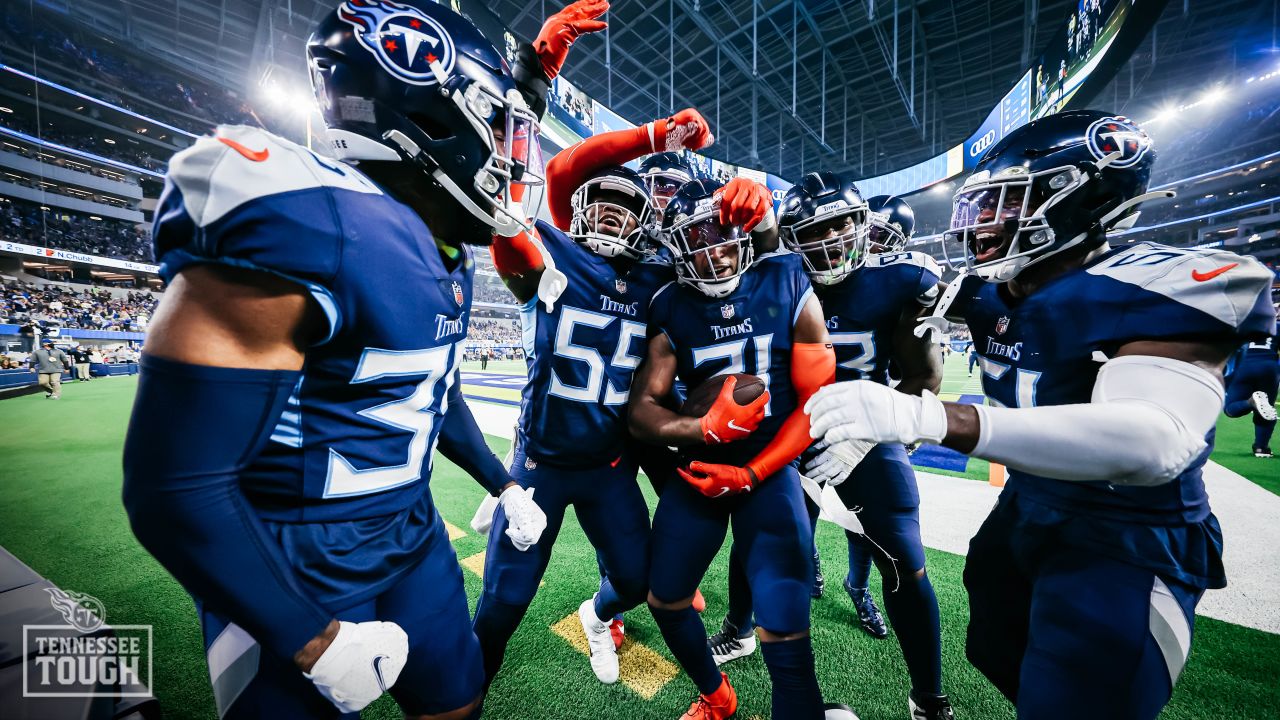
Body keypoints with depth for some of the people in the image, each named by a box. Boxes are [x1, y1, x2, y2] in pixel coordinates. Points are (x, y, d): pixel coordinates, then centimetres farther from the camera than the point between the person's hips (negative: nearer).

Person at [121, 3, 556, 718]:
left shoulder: (449, 254, 1)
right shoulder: (307, 225, -26)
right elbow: (174, 487, -24)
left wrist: (504, 484, 15)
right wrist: (315, 643, -16)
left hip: (413, 530, 8)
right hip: (292, 569, -7)